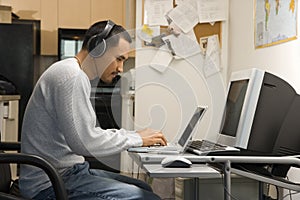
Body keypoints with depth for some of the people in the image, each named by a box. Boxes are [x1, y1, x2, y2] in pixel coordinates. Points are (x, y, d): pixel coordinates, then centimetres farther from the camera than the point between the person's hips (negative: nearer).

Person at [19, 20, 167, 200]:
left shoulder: (78, 76, 16)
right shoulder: (71, 76, -18)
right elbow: (84, 143, -24)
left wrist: (134, 134, 7)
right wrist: (136, 138, -13)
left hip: (68, 170, 10)